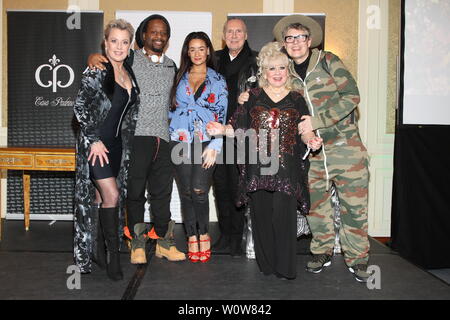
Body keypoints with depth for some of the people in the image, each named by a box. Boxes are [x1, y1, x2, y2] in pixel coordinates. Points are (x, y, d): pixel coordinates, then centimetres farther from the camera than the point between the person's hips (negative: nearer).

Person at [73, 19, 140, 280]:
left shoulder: (129, 73, 10)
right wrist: (94, 140, -15)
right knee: (112, 195, -12)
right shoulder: (96, 71, -10)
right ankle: (113, 254, 1)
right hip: (96, 143, -6)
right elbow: (80, 107, -12)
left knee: (102, 196, 12)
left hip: (117, 143, 6)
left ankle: (98, 248, 23)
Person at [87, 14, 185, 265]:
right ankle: (137, 243, 14)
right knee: (135, 191, 1)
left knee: (162, 192, 8)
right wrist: (93, 57, -15)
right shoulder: (130, 59, 5)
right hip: (135, 135, -4)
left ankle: (163, 242, 18)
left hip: (162, 139, 4)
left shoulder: (171, 66, 19)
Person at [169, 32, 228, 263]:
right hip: (180, 142, 2)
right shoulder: (179, 78, 15)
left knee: (199, 190, -14)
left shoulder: (218, 80, 9)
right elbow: (171, 109, 21)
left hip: (206, 142, -2)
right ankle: (192, 238, 15)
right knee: (186, 192, 2)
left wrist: (214, 146, -7)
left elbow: (223, 114, 2)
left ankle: (203, 234, 8)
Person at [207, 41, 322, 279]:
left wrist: (311, 140, -11)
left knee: (283, 215, -7)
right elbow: (240, 128, 8)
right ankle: (266, 264, 18)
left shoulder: (296, 99, 13)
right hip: (258, 166, 1)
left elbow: (304, 132, 10)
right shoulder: (253, 97, 11)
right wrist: (223, 130, -10)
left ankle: (284, 267, 6)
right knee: (261, 214, 4)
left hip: (286, 167, 0)